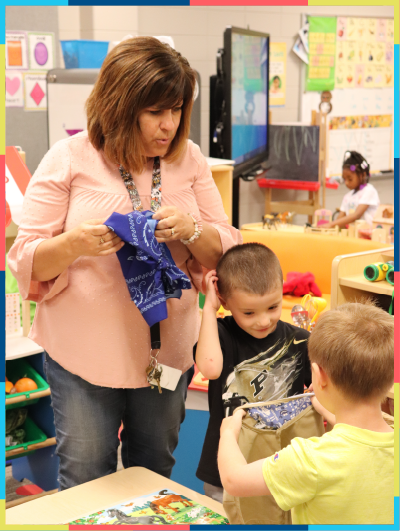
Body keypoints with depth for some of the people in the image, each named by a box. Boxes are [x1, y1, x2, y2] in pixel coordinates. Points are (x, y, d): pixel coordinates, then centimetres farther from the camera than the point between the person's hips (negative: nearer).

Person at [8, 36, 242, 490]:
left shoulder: (190, 159, 2)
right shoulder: (70, 158, -8)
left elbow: (226, 253, 2)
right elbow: (27, 262, -8)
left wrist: (191, 230, -19)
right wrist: (75, 244, -28)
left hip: (167, 350, 3)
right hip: (85, 351, -3)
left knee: (156, 477, 20)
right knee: (84, 483, 8)